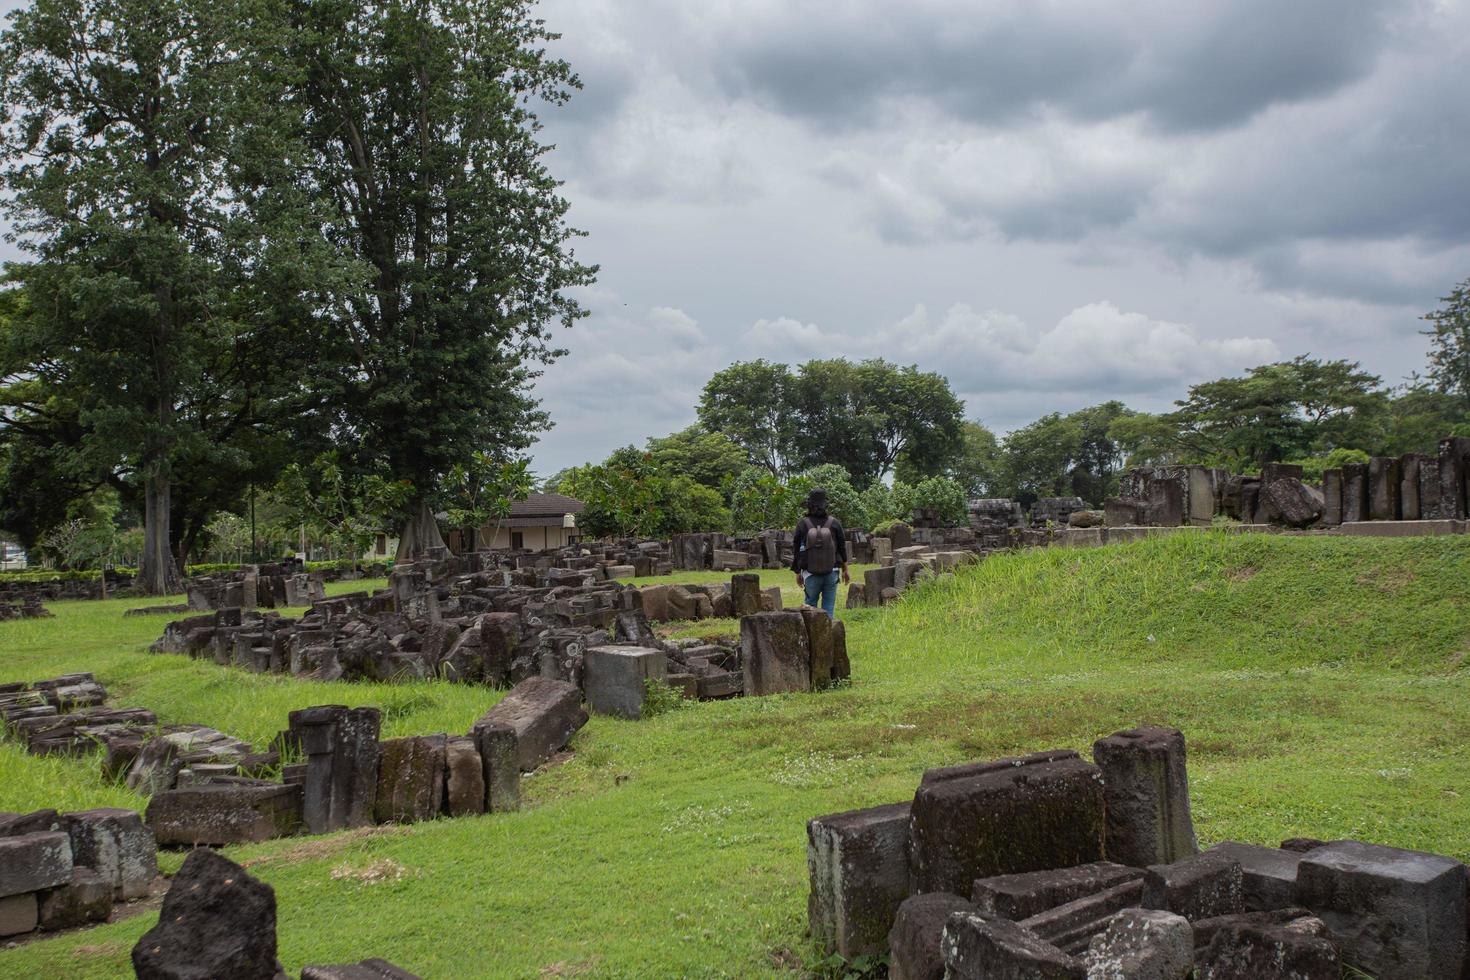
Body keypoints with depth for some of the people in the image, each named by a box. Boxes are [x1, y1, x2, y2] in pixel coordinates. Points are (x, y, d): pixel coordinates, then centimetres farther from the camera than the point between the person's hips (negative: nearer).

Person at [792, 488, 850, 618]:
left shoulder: (802, 524, -9)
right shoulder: (835, 523, -6)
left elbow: (796, 550, -1)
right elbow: (842, 548, 2)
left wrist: (798, 573, 11)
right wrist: (845, 570, 15)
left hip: (811, 574, 0)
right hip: (831, 572, 0)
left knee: (810, 603, 14)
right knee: (829, 605, 7)